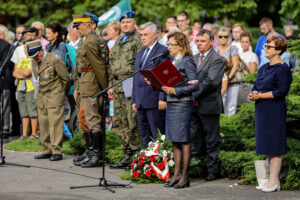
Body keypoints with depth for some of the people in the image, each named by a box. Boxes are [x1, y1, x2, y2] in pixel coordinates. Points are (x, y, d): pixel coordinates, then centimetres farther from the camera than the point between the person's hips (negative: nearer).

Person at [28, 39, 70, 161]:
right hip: (41, 96, 7)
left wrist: (62, 92, 5)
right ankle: (47, 150, 13)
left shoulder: (55, 60, -16)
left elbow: (66, 78, -8)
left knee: (55, 123, -9)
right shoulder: (35, 62, 7)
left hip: (55, 96, -7)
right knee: (44, 124, 6)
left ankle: (57, 152, -7)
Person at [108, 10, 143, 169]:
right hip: (118, 88, 9)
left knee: (133, 123, -8)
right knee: (119, 123, 9)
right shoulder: (118, 42, 20)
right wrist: (111, 85, 18)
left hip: (132, 86, -8)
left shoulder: (139, 40, -6)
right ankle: (128, 154, 16)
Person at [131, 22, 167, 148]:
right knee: (144, 136, 10)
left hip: (154, 101, -8)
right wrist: (134, 100, 17)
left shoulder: (163, 51, -5)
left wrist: (163, 99, -17)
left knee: (158, 136, -6)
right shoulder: (140, 54, 21)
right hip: (141, 102, 8)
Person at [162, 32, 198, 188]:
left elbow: (194, 85, -16)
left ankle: (185, 176, 2)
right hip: (171, 104, 8)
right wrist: (163, 86, 3)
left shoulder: (187, 61, -10)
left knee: (183, 141, -3)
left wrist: (175, 91, -20)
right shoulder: (172, 61, 15)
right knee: (174, 141, 10)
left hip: (182, 104, -8)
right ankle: (176, 175, 15)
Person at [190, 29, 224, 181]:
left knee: (212, 140, 0)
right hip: (195, 106, 8)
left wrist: (196, 96, -16)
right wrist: (192, 99, -1)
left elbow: (211, 81, -18)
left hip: (208, 106, -8)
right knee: (195, 138, 11)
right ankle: (201, 169, 20)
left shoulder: (216, 60, -9)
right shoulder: (195, 58, 17)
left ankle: (212, 170, 7)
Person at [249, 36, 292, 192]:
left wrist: (260, 96, -16)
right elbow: (256, 87, 18)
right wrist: (254, 94, -5)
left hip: (275, 110, -9)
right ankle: (272, 178, 16)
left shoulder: (282, 68, -9)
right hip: (262, 110, 9)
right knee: (268, 145, 10)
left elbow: (282, 91, -17)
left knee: (275, 146, -7)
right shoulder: (264, 68, 16)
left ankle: (274, 180, -6)